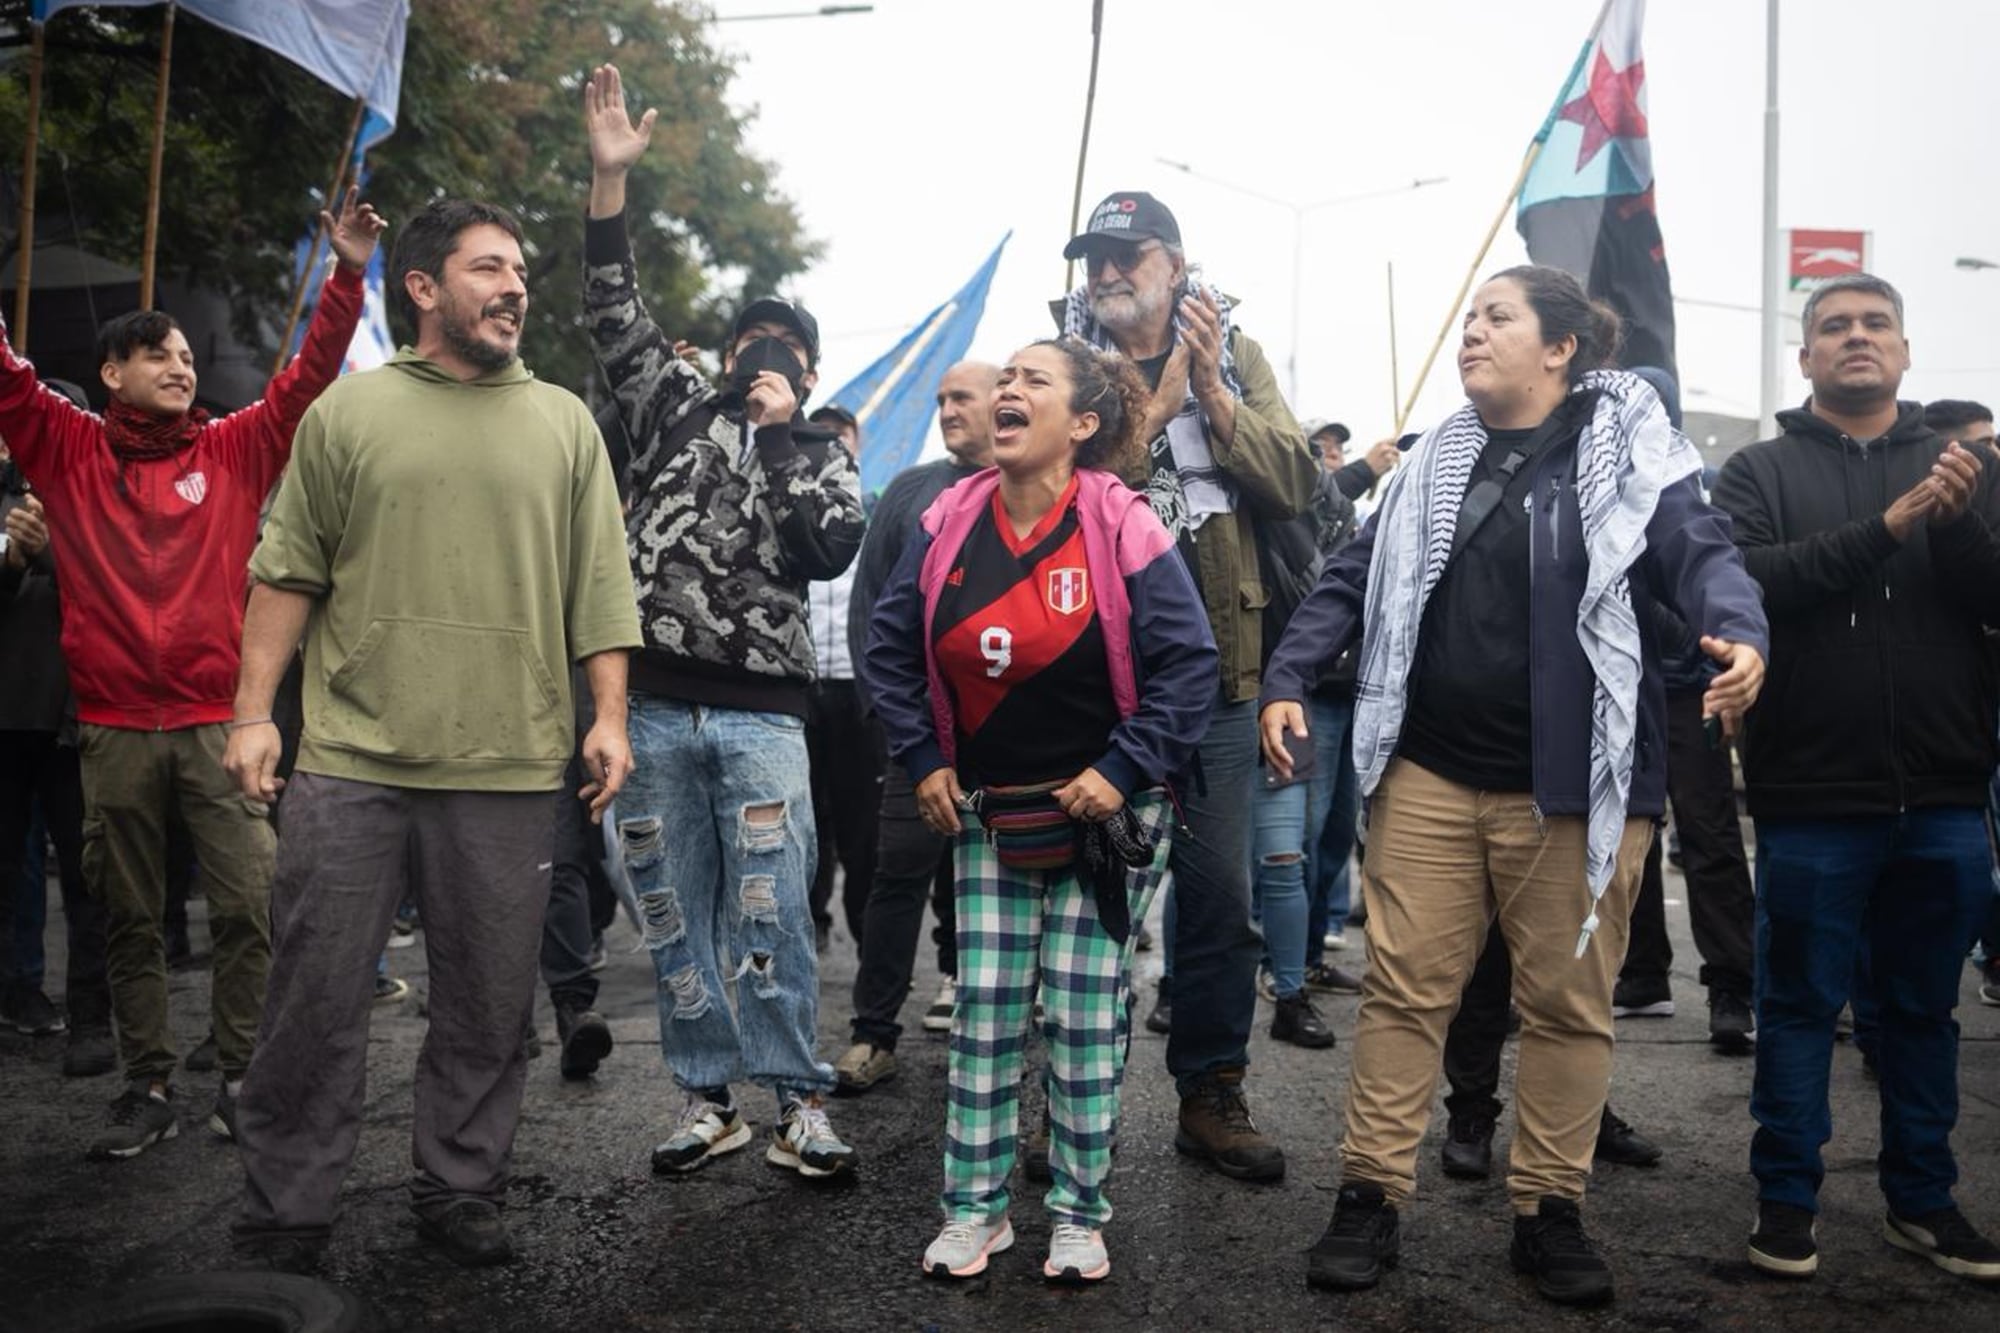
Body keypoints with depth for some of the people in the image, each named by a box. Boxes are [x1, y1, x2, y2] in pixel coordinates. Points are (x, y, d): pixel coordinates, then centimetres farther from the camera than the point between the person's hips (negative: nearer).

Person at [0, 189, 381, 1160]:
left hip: (220, 722, 0)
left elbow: (307, 378, 4)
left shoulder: (235, 450, 8)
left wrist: (347, 277, -5)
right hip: (115, 727, 1)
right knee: (130, 919, 8)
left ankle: (243, 1077, 9)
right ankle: (148, 1087, 18)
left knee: (247, 907, -3)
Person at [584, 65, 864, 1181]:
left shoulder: (825, 456, 12)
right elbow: (617, 313, 7)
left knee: (771, 918, -3)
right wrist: (611, 180, -2)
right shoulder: (679, 411, 15)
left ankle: (799, 1103, 7)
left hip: (760, 713, -2)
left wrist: (782, 431, -5)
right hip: (653, 707, 2)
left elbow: (832, 547, -6)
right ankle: (711, 1099, 18)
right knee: (675, 915, 7)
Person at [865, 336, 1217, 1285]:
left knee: (1086, 1015, 4)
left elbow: (1190, 663, -14)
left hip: (1101, 815, -3)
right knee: (983, 1012, 7)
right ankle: (974, 1207, 20)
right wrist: (922, 761, 1)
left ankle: (1079, 1216, 18)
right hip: (986, 815, 4)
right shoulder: (948, 524, -2)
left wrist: (1123, 770, -17)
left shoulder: (1121, 528, -14)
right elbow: (890, 648, 7)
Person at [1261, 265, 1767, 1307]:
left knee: (1567, 1000, 8)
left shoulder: (1629, 452, 0)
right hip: (1429, 774, 3)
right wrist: (1288, 678, -4)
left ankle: (1548, 1211, 22)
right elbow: (1352, 580, 10)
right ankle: (1370, 1198, 14)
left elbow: (1699, 553, -11)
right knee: (1404, 987, 5)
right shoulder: (1432, 463, 12)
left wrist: (1739, 632, -33)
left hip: (1576, 783, -3)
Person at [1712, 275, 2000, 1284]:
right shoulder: (1760, 472, 4)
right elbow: (1745, 584, -14)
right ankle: (1787, 1197, 16)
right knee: (1801, 1005, 5)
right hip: (1814, 795, -3)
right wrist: (1883, 529, -21)